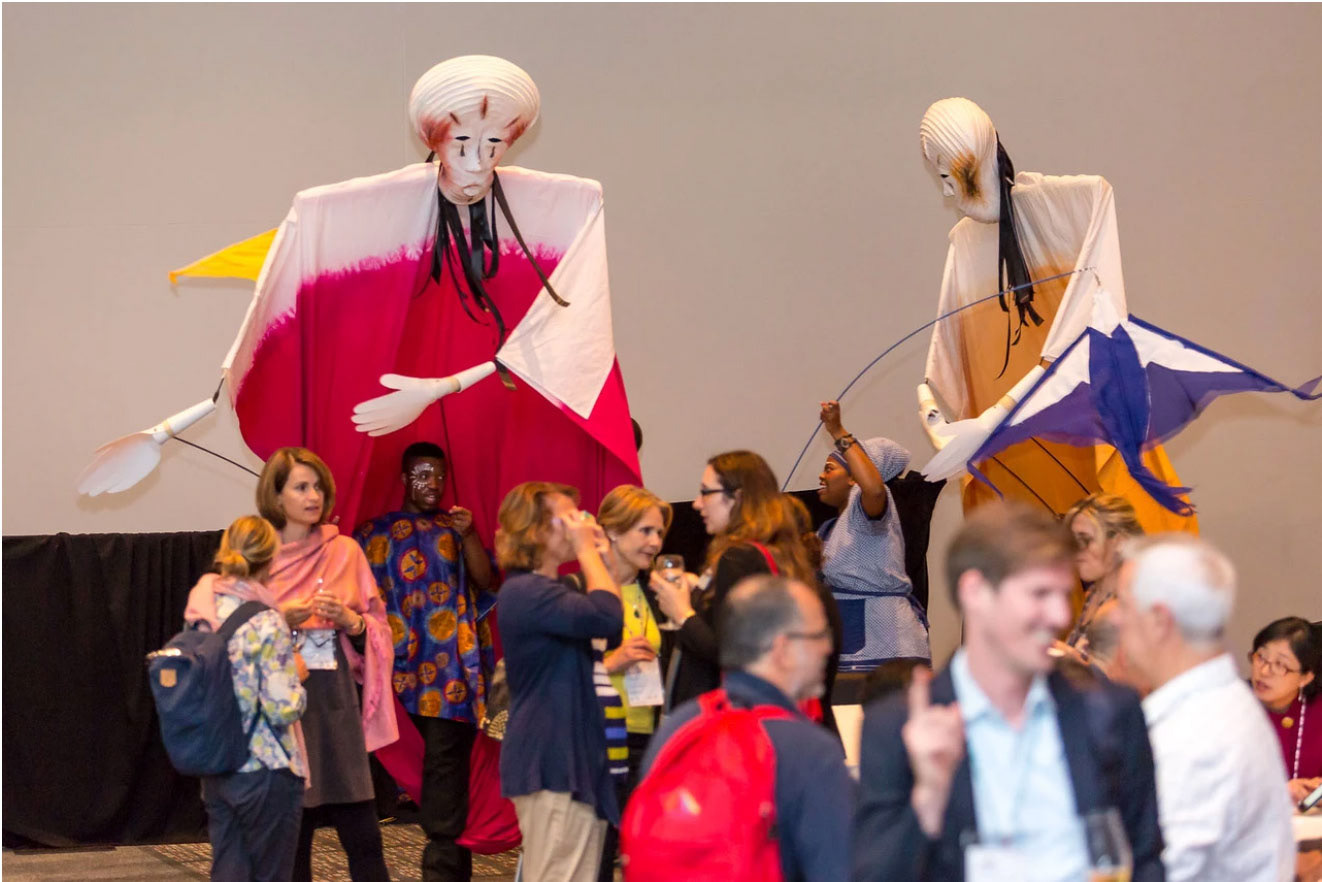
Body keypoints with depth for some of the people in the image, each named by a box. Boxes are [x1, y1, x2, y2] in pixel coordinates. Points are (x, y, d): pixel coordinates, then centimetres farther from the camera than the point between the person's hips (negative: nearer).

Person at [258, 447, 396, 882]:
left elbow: (378, 627, 9)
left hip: (335, 702, 1)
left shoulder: (345, 552, 7)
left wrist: (350, 620, -11)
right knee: (290, 834, 3)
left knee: (362, 835, -3)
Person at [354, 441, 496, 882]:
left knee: (446, 760, -8)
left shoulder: (457, 527, 14)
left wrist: (468, 535, -11)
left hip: (453, 665, 0)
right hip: (400, 665, 0)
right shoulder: (376, 532, 11)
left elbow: (485, 580, 2)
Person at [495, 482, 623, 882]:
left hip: (575, 759, 10)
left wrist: (599, 555, 7)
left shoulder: (551, 591, 20)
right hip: (552, 763, -10)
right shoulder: (526, 592, -15)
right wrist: (588, 551, -13)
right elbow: (607, 617, -26)